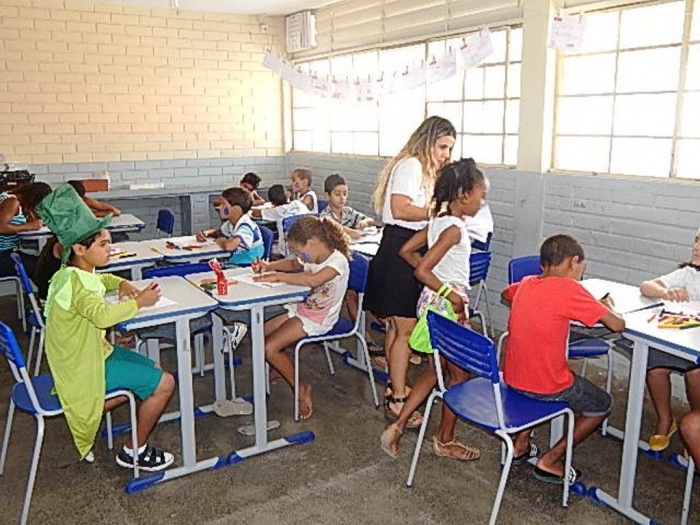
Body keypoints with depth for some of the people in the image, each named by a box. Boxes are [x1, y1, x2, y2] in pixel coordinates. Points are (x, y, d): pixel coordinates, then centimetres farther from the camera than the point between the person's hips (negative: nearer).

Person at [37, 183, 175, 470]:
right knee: (164, 383, -11)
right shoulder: (74, 282, -26)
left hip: (93, 351, 10)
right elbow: (102, 315, -44)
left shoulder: (82, 273, 3)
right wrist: (139, 302, -29)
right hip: (84, 366, -10)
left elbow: (101, 279, 28)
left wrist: (122, 284, 6)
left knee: (151, 370, 21)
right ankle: (134, 451, 7)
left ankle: (87, 417, 22)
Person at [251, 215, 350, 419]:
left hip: (318, 319, -9)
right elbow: (292, 264, 24)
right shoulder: (311, 257, 2)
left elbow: (313, 280, -44)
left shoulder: (338, 261, -24)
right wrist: (269, 266, 5)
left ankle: (301, 387, 0)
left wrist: (278, 276, -34)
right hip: (301, 309, 9)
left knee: (270, 348, -17)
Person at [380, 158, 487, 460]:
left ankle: (397, 427, 20)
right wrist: (454, 296, -20)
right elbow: (422, 271, -26)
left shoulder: (438, 221, 5)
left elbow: (406, 251, 11)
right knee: (459, 375, 10)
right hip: (447, 306, -9)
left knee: (435, 371, 20)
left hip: (431, 301, 9)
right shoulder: (454, 228, -20)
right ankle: (445, 441, 26)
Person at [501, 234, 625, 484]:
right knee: (602, 405, 19)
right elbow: (617, 325, -13)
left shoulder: (527, 283, 3)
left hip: (512, 378, 7)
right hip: (546, 385, -6)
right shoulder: (569, 288, -16)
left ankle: (520, 444, 34)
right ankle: (549, 461, 16)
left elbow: (505, 295, 27)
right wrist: (606, 306, 7)